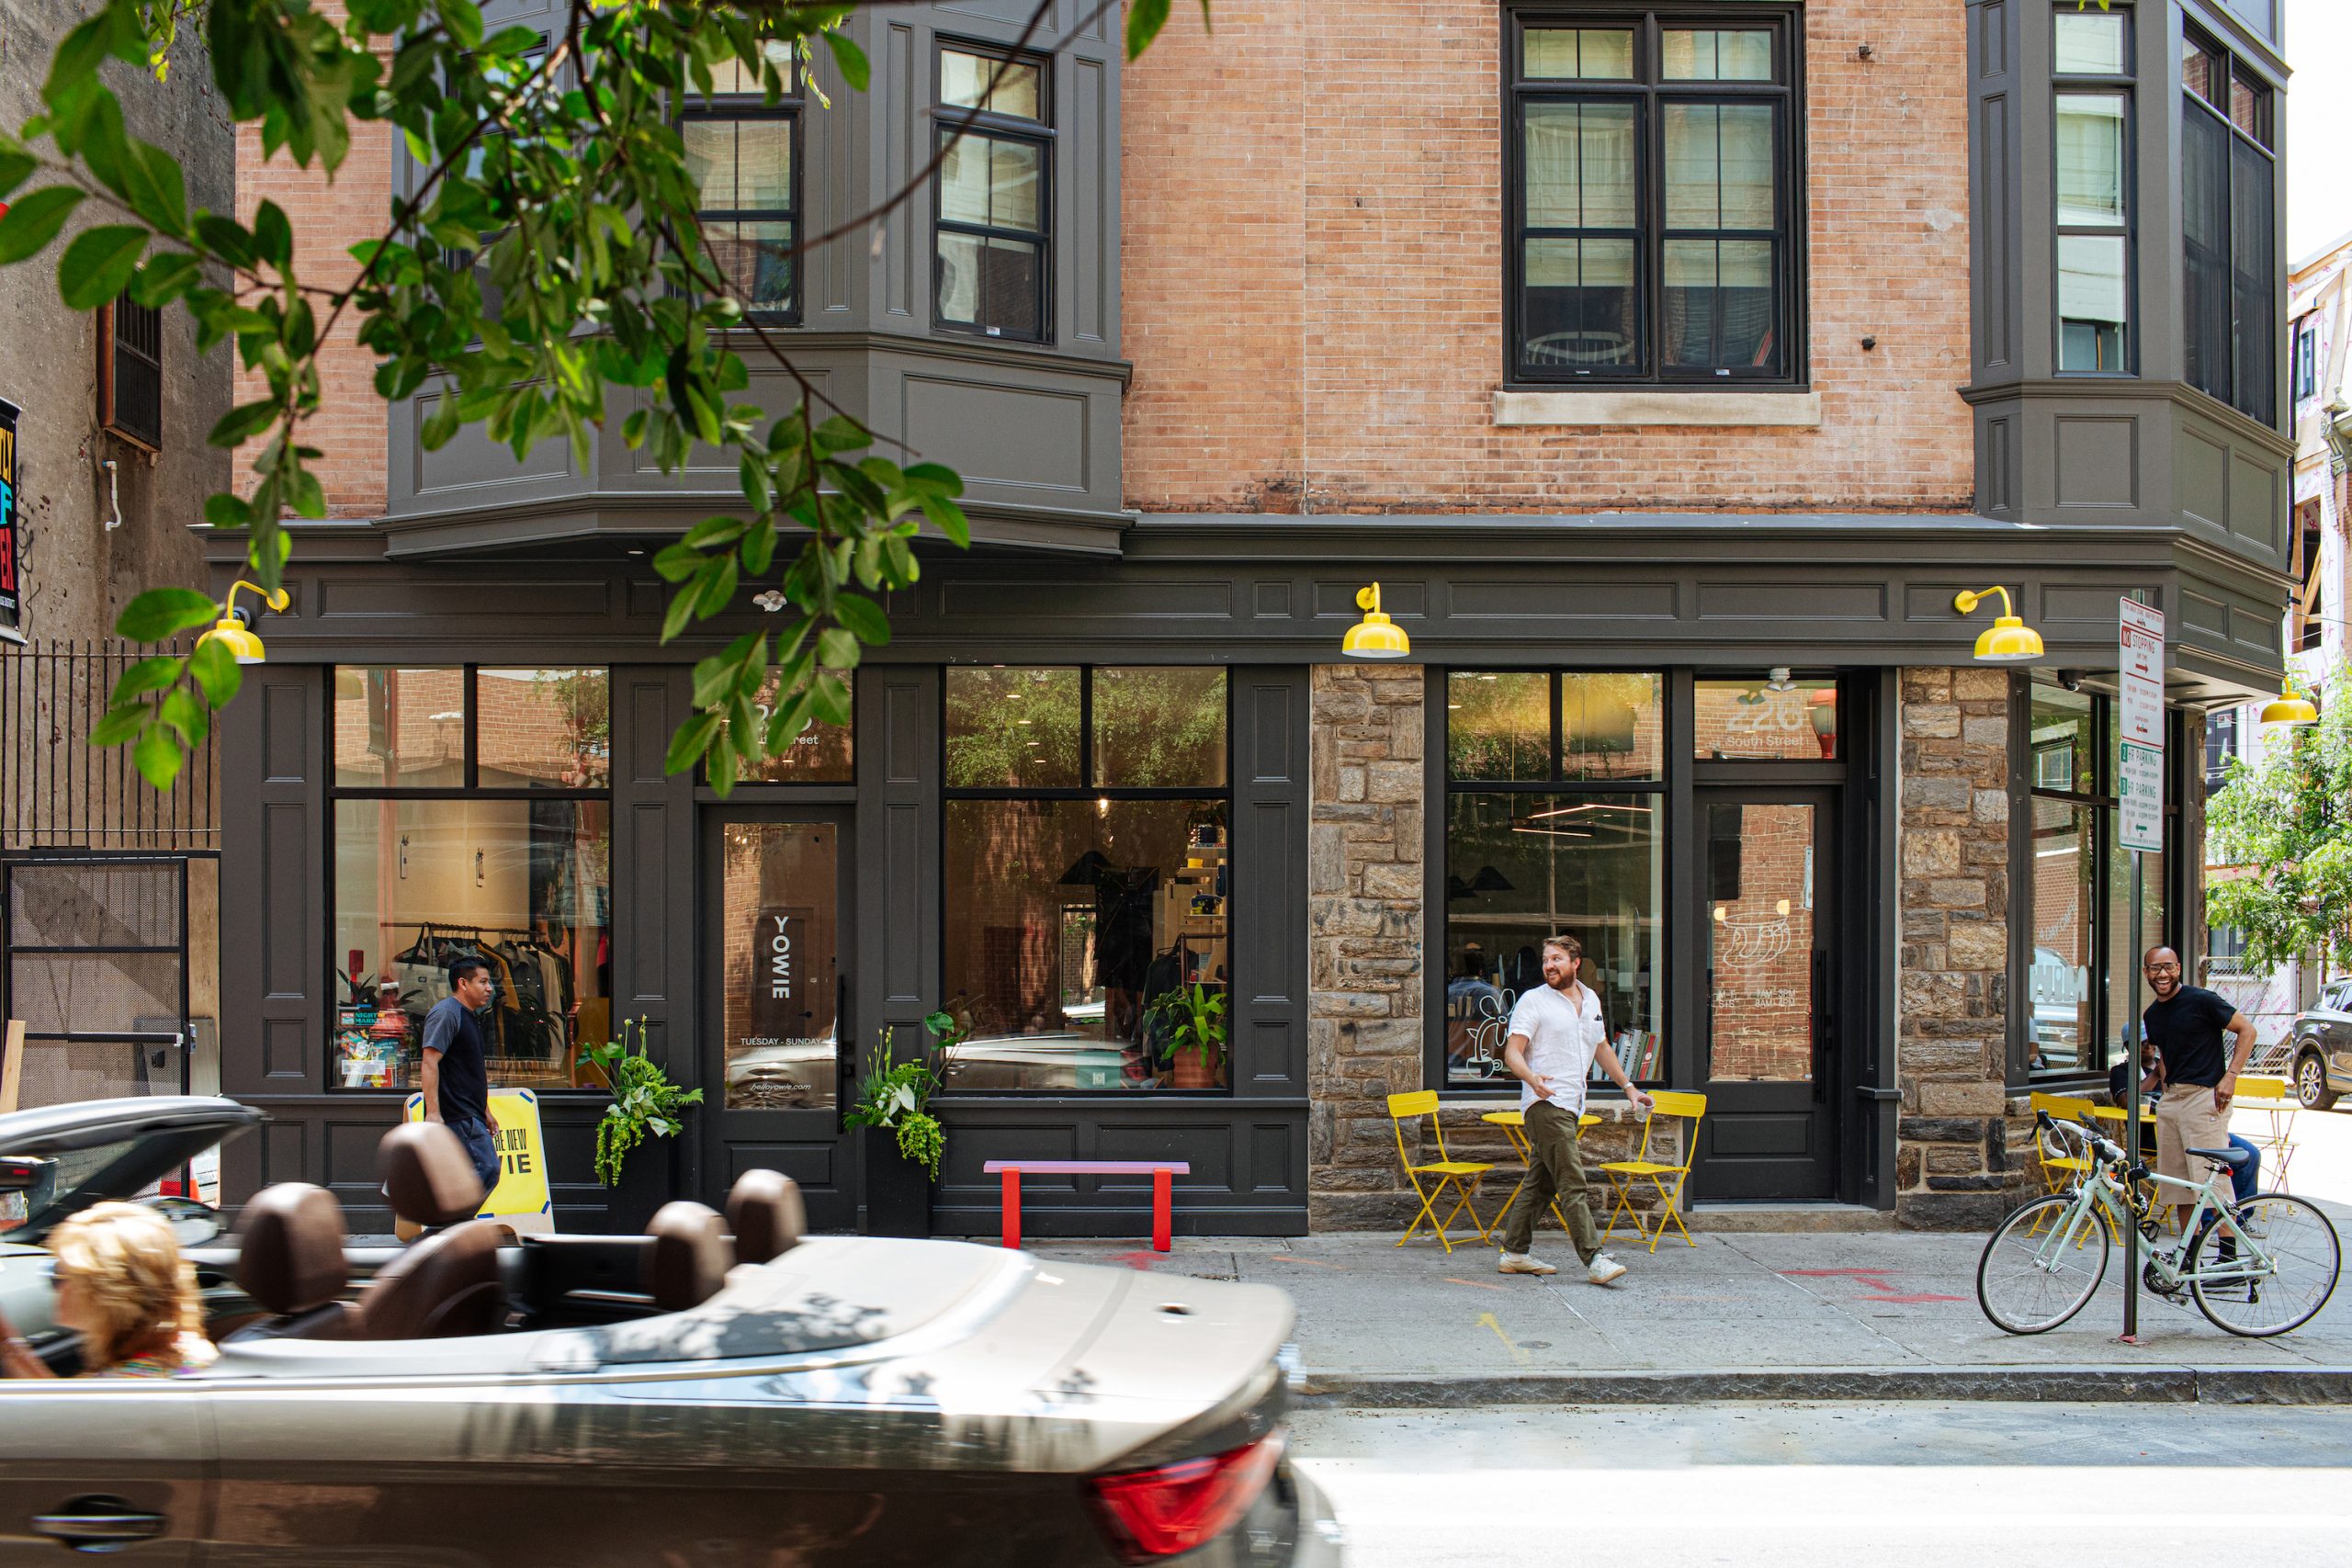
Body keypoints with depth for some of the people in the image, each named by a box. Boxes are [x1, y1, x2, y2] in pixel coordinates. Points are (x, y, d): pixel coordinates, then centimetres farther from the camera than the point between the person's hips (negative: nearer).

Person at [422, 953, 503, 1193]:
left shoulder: (470, 1017, 21)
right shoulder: (445, 1013, -11)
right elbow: (430, 1063, -19)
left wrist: (485, 1112, 30)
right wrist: (432, 1112, -26)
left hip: (470, 1116, 10)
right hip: (457, 1116, -10)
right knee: (486, 1170, -15)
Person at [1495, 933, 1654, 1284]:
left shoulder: (1591, 1000, 16)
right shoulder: (1533, 1001, -4)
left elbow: (1601, 1049, 28)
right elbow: (1512, 1052, -11)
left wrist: (1629, 1087, 26)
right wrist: (1532, 1078, -30)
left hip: (1571, 1104, 7)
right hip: (1545, 1102, -7)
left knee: (1541, 1182, 11)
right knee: (1572, 1181, -14)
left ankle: (1515, 1252, 18)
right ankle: (1593, 1259, -19)